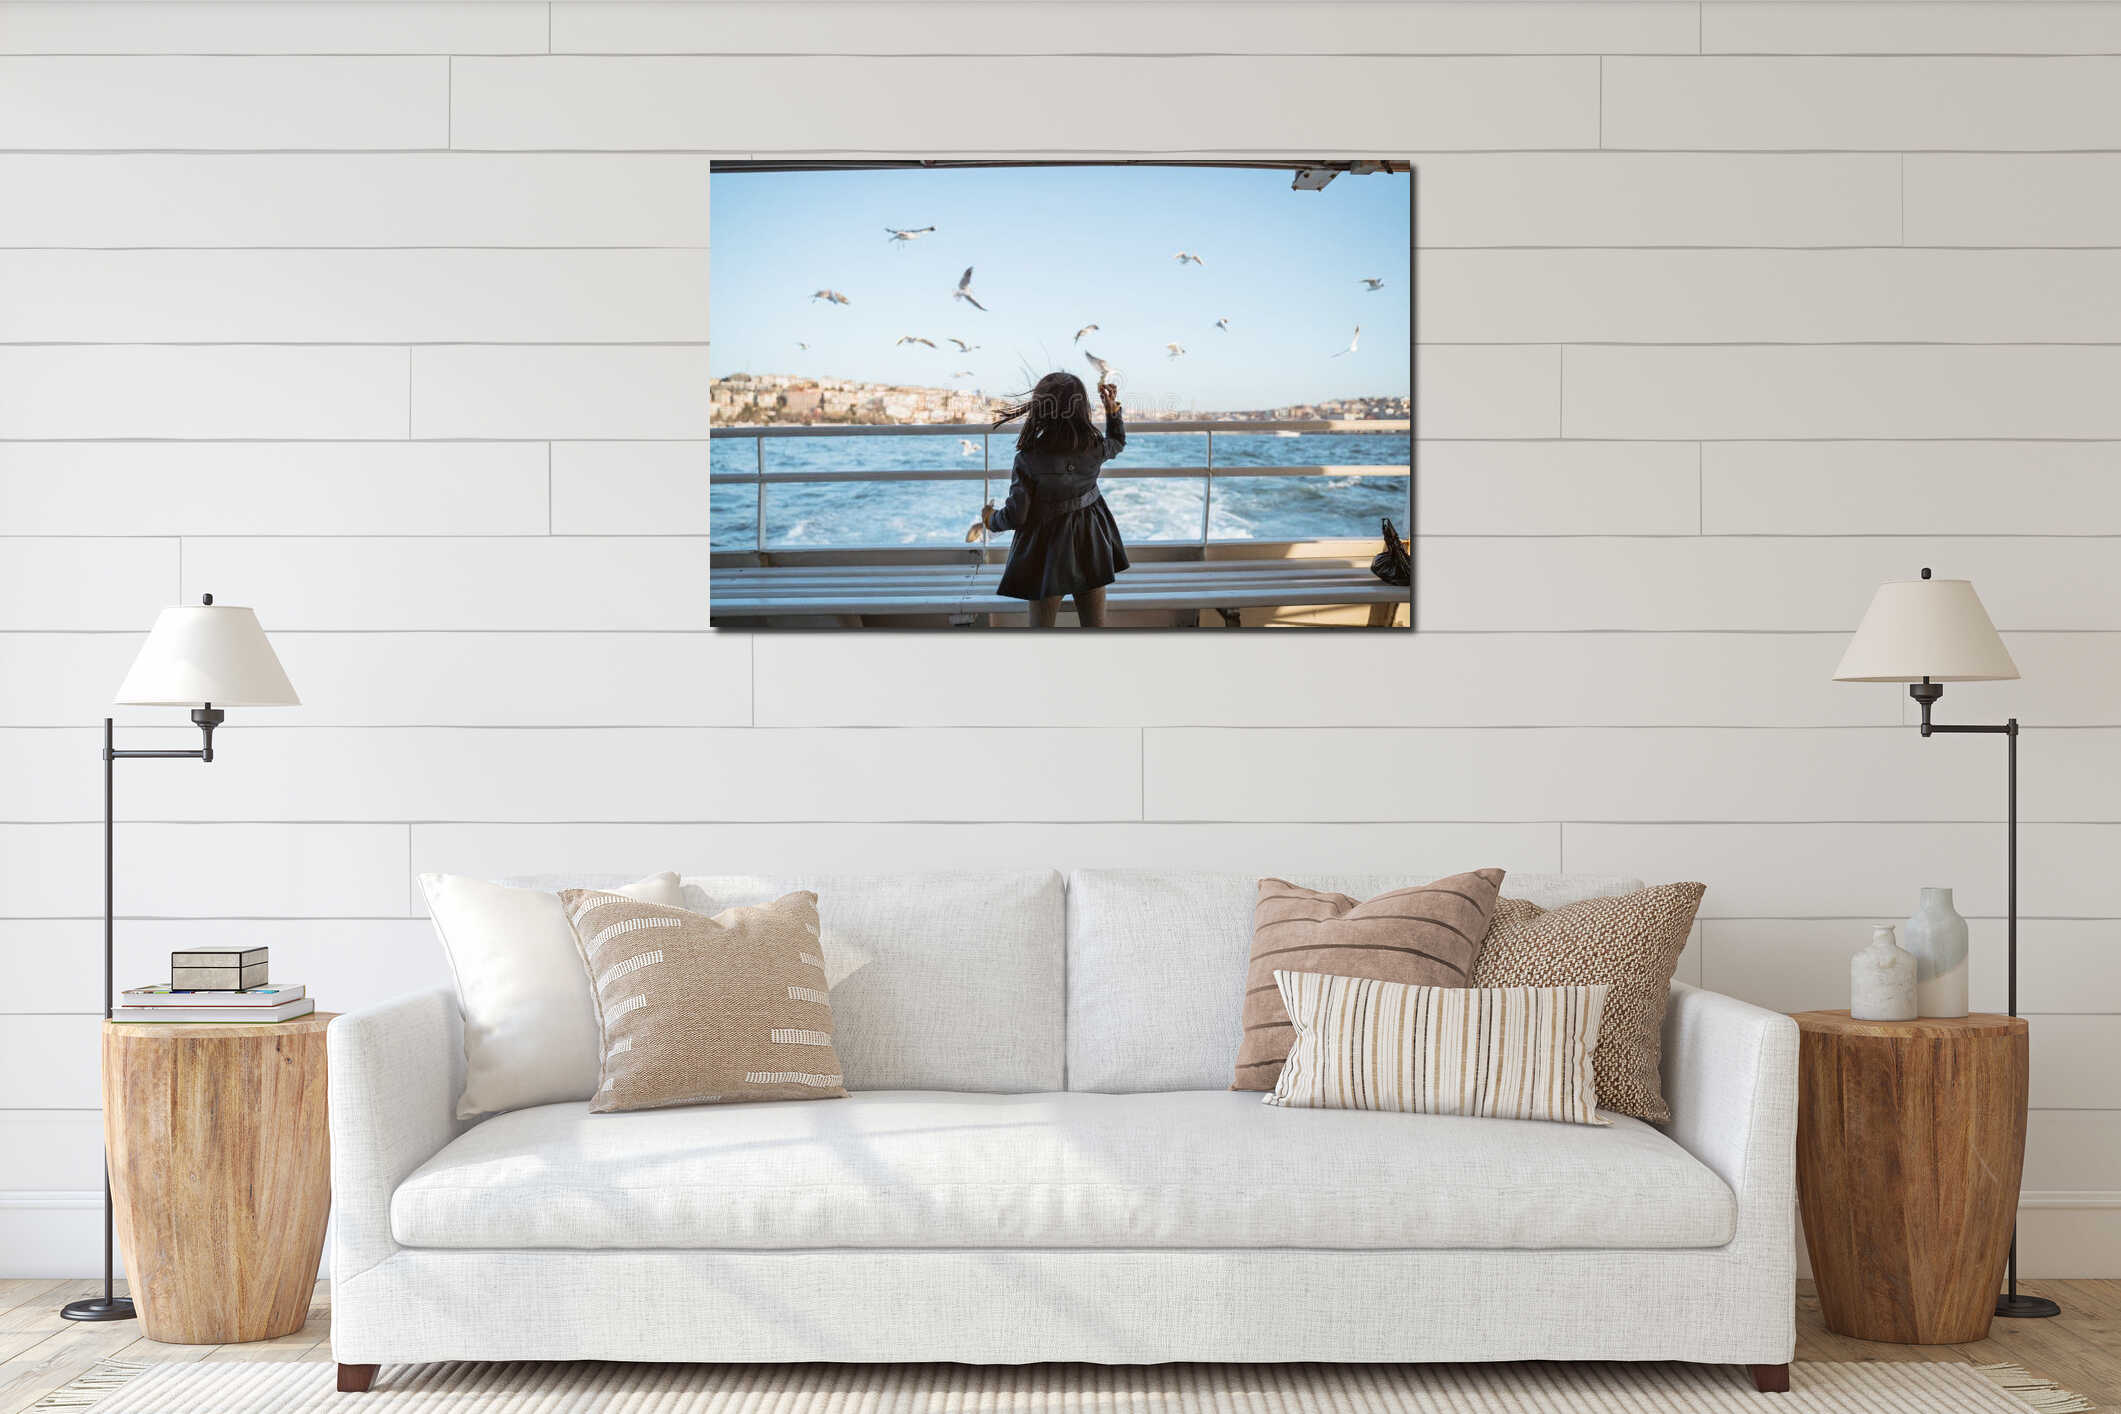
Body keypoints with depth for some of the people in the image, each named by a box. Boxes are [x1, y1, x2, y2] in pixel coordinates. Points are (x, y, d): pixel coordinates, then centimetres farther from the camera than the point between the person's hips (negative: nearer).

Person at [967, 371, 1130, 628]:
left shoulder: (1028, 461, -23)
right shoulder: (1095, 450, -12)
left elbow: (1016, 516, -15)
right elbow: (1117, 442, 14)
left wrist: (990, 520, 4)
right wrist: (1113, 408, 13)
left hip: (1048, 550, -3)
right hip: (1091, 544, 3)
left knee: (1042, 625, 13)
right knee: (1095, 624, 14)